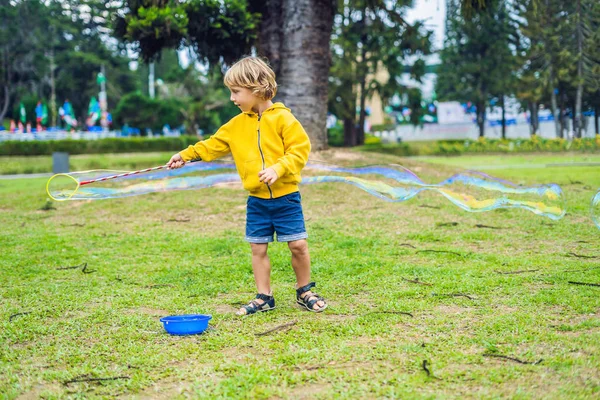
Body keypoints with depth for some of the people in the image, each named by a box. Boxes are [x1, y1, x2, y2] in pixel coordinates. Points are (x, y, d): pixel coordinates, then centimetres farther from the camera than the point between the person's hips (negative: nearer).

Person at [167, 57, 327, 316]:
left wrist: (277, 169, -25)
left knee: (298, 245, -2)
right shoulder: (237, 124, 7)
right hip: (257, 200, 5)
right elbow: (213, 145, 17)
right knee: (258, 248, 6)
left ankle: (304, 292, 17)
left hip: (285, 197, -4)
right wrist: (186, 155, 13)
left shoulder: (282, 118, -9)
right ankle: (264, 297, 16)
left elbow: (300, 150, -14)